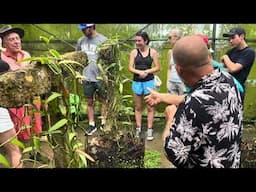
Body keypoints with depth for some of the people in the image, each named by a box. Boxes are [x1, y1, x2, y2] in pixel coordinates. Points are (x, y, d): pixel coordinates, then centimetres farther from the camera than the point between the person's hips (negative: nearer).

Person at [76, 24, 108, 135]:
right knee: (89, 102, 12)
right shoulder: (81, 41, 4)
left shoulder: (103, 40, -11)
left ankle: (104, 123, 27)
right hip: (87, 77, 4)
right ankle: (91, 125, 24)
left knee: (103, 101, 12)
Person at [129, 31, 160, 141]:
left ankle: (150, 130, 11)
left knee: (150, 107, 2)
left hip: (149, 82, -1)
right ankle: (138, 129, 18)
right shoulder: (134, 52, 2)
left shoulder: (153, 52, -1)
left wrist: (146, 71, -14)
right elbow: (130, 68, -2)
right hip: (137, 82, 2)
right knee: (138, 107, 9)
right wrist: (139, 72, -19)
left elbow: (157, 67, 0)